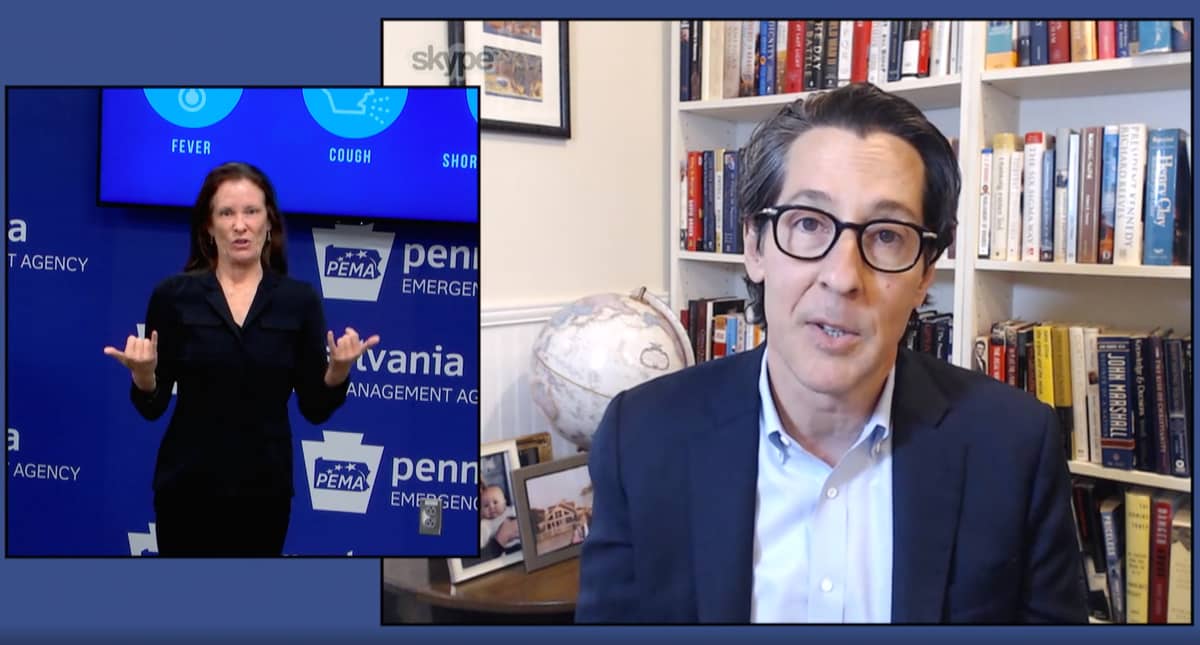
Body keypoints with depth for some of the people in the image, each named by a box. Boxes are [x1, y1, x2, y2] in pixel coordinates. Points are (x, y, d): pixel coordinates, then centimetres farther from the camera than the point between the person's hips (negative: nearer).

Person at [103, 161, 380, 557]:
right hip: (188, 486, -1)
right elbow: (153, 406, -2)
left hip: (264, 488, 1)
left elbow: (314, 408, -1)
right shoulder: (174, 296, -4)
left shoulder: (299, 299, -2)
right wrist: (143, 374, -22)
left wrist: (338, 369, -19)